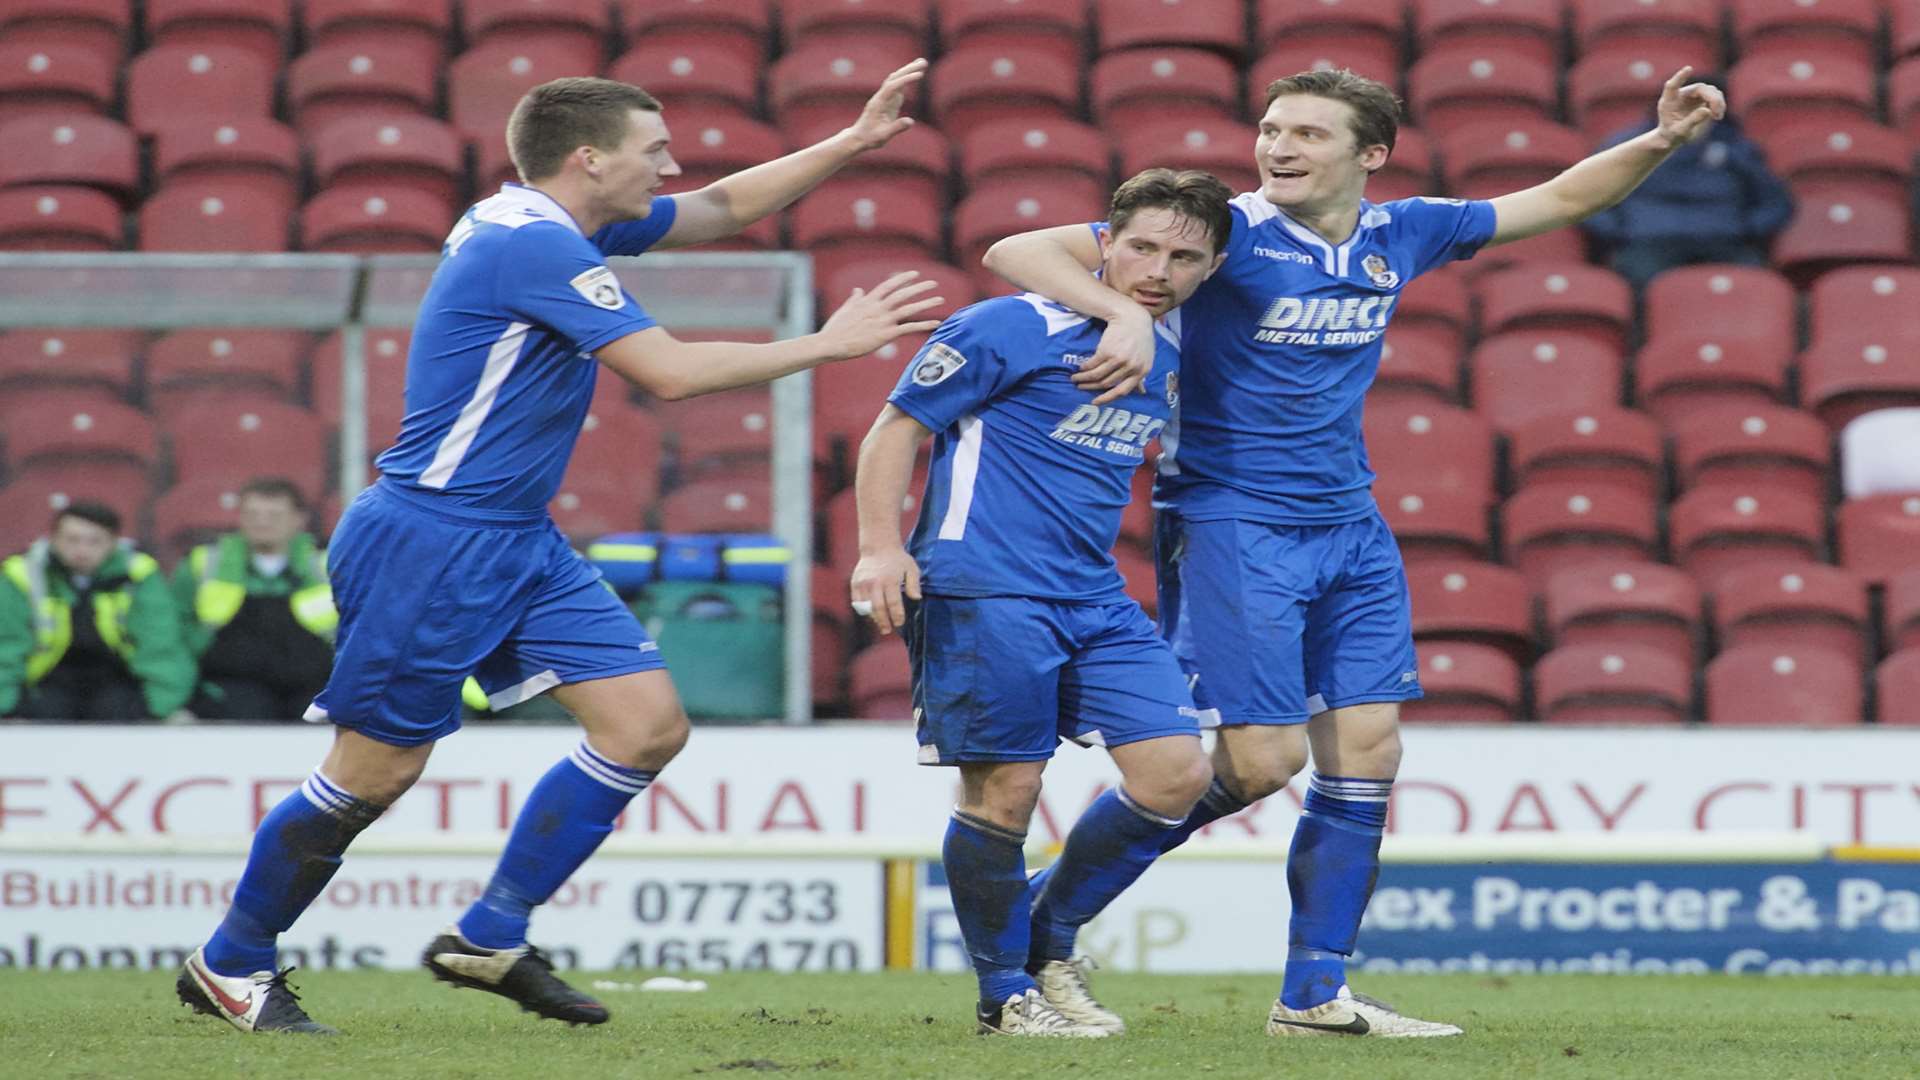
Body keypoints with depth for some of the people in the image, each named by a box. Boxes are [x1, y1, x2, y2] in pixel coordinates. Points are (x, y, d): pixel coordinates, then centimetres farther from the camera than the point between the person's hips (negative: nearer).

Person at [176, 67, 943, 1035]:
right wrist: (827, 345, -17)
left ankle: (488, 940, 8)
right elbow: (671, 372, -25)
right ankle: (228, 968, 15)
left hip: (519, 546, 10)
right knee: (374, 773, -2)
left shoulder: (562, 227, 10)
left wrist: (854, 142, 13)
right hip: (431, 546, -10)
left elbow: (722, 210, 23)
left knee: (649, 727, 0)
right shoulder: (534, 246, -21)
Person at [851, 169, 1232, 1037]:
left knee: (1177, 771, -3)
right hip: (986, 595, -7)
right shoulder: (1012, 328, -7)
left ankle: (1049, 942, 15)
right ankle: (1005, 994, 10)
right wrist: (881, 546, -15)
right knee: (1005, 791, -8)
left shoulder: (1169, 354, 14)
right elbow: (898, 426, -5)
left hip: (1095, 601, 7)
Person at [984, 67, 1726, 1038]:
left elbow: (1558, 200, 17)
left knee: (1366, 758, 2)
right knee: (1264, 760, -13)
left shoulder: (1396, 236, 5)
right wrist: (1125, 315, -34)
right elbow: (1017, 253, -17)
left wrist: (1663, 139, 3)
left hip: (1349, 530, 6)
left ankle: (1314, 996, 10)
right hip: (1230, 522, -6)